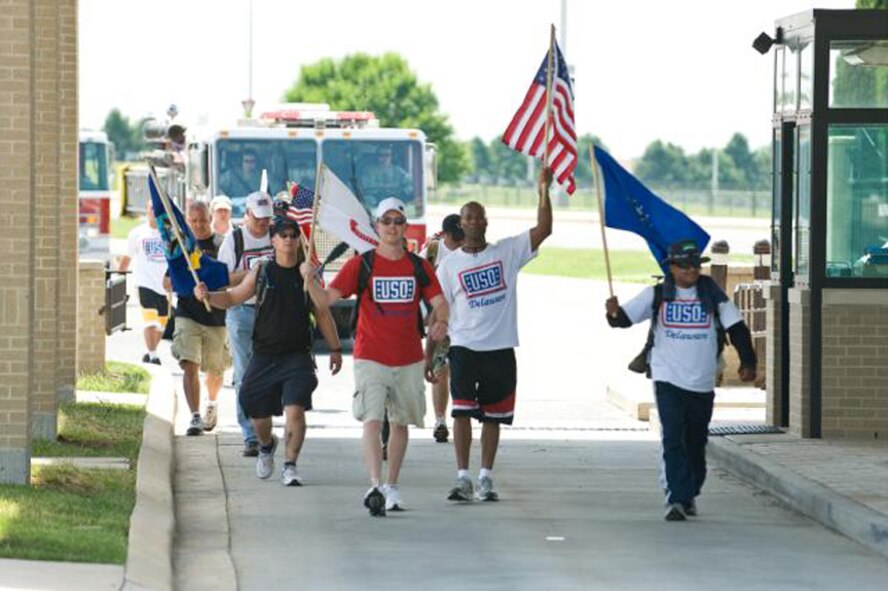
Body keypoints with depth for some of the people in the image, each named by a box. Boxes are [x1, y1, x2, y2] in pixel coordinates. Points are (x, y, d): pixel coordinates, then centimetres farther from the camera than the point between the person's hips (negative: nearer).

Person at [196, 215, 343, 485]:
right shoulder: (261, 272, 4)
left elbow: (322, 314, 9)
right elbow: (233, 297, 13)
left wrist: (335, 349, 9)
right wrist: (208, 296, -6)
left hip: (298, 356, -2)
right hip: (264, 356, 2)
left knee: (295, 409, -18)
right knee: (258, 411, 11)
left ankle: (290, 466, -10)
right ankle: (266, 445, 43)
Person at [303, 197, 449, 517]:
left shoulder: (419, 266, 7)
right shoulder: (360, 264, 0)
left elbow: (439, 301, 5)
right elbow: (327, 298, -5)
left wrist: (441, 321, -17)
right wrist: (310, 280, -24)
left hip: (409, 359, 3)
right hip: (370, 357, -3)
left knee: (400, 424, 11)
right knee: (372, 421, -16)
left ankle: (392, 488, 22)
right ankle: (374, 487, -23)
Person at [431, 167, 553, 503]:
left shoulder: (507, 252, 4)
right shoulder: (449, 264, 4)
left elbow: (543, 230, -6)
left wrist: (544, 191, -15)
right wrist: (428, 354, 0)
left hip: (500, 349, 1)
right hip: (464, 347, -1)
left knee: (493, 416, 7)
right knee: (462, 412, -9)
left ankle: (486, 478, 14)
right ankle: (463, 478, -6)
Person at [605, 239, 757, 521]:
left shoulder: (711, 292, 2)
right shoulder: (657, 295, -1)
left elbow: (736, 327, 5)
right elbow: (626, 316, -5)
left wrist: (748, 362, -3)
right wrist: (614, 312, -29)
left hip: (702, 382, 2)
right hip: (668, 380, -2)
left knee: (696, 443, 12)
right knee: (673, 440, -14)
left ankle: (690, 495, 30)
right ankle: (676, 498, -17)